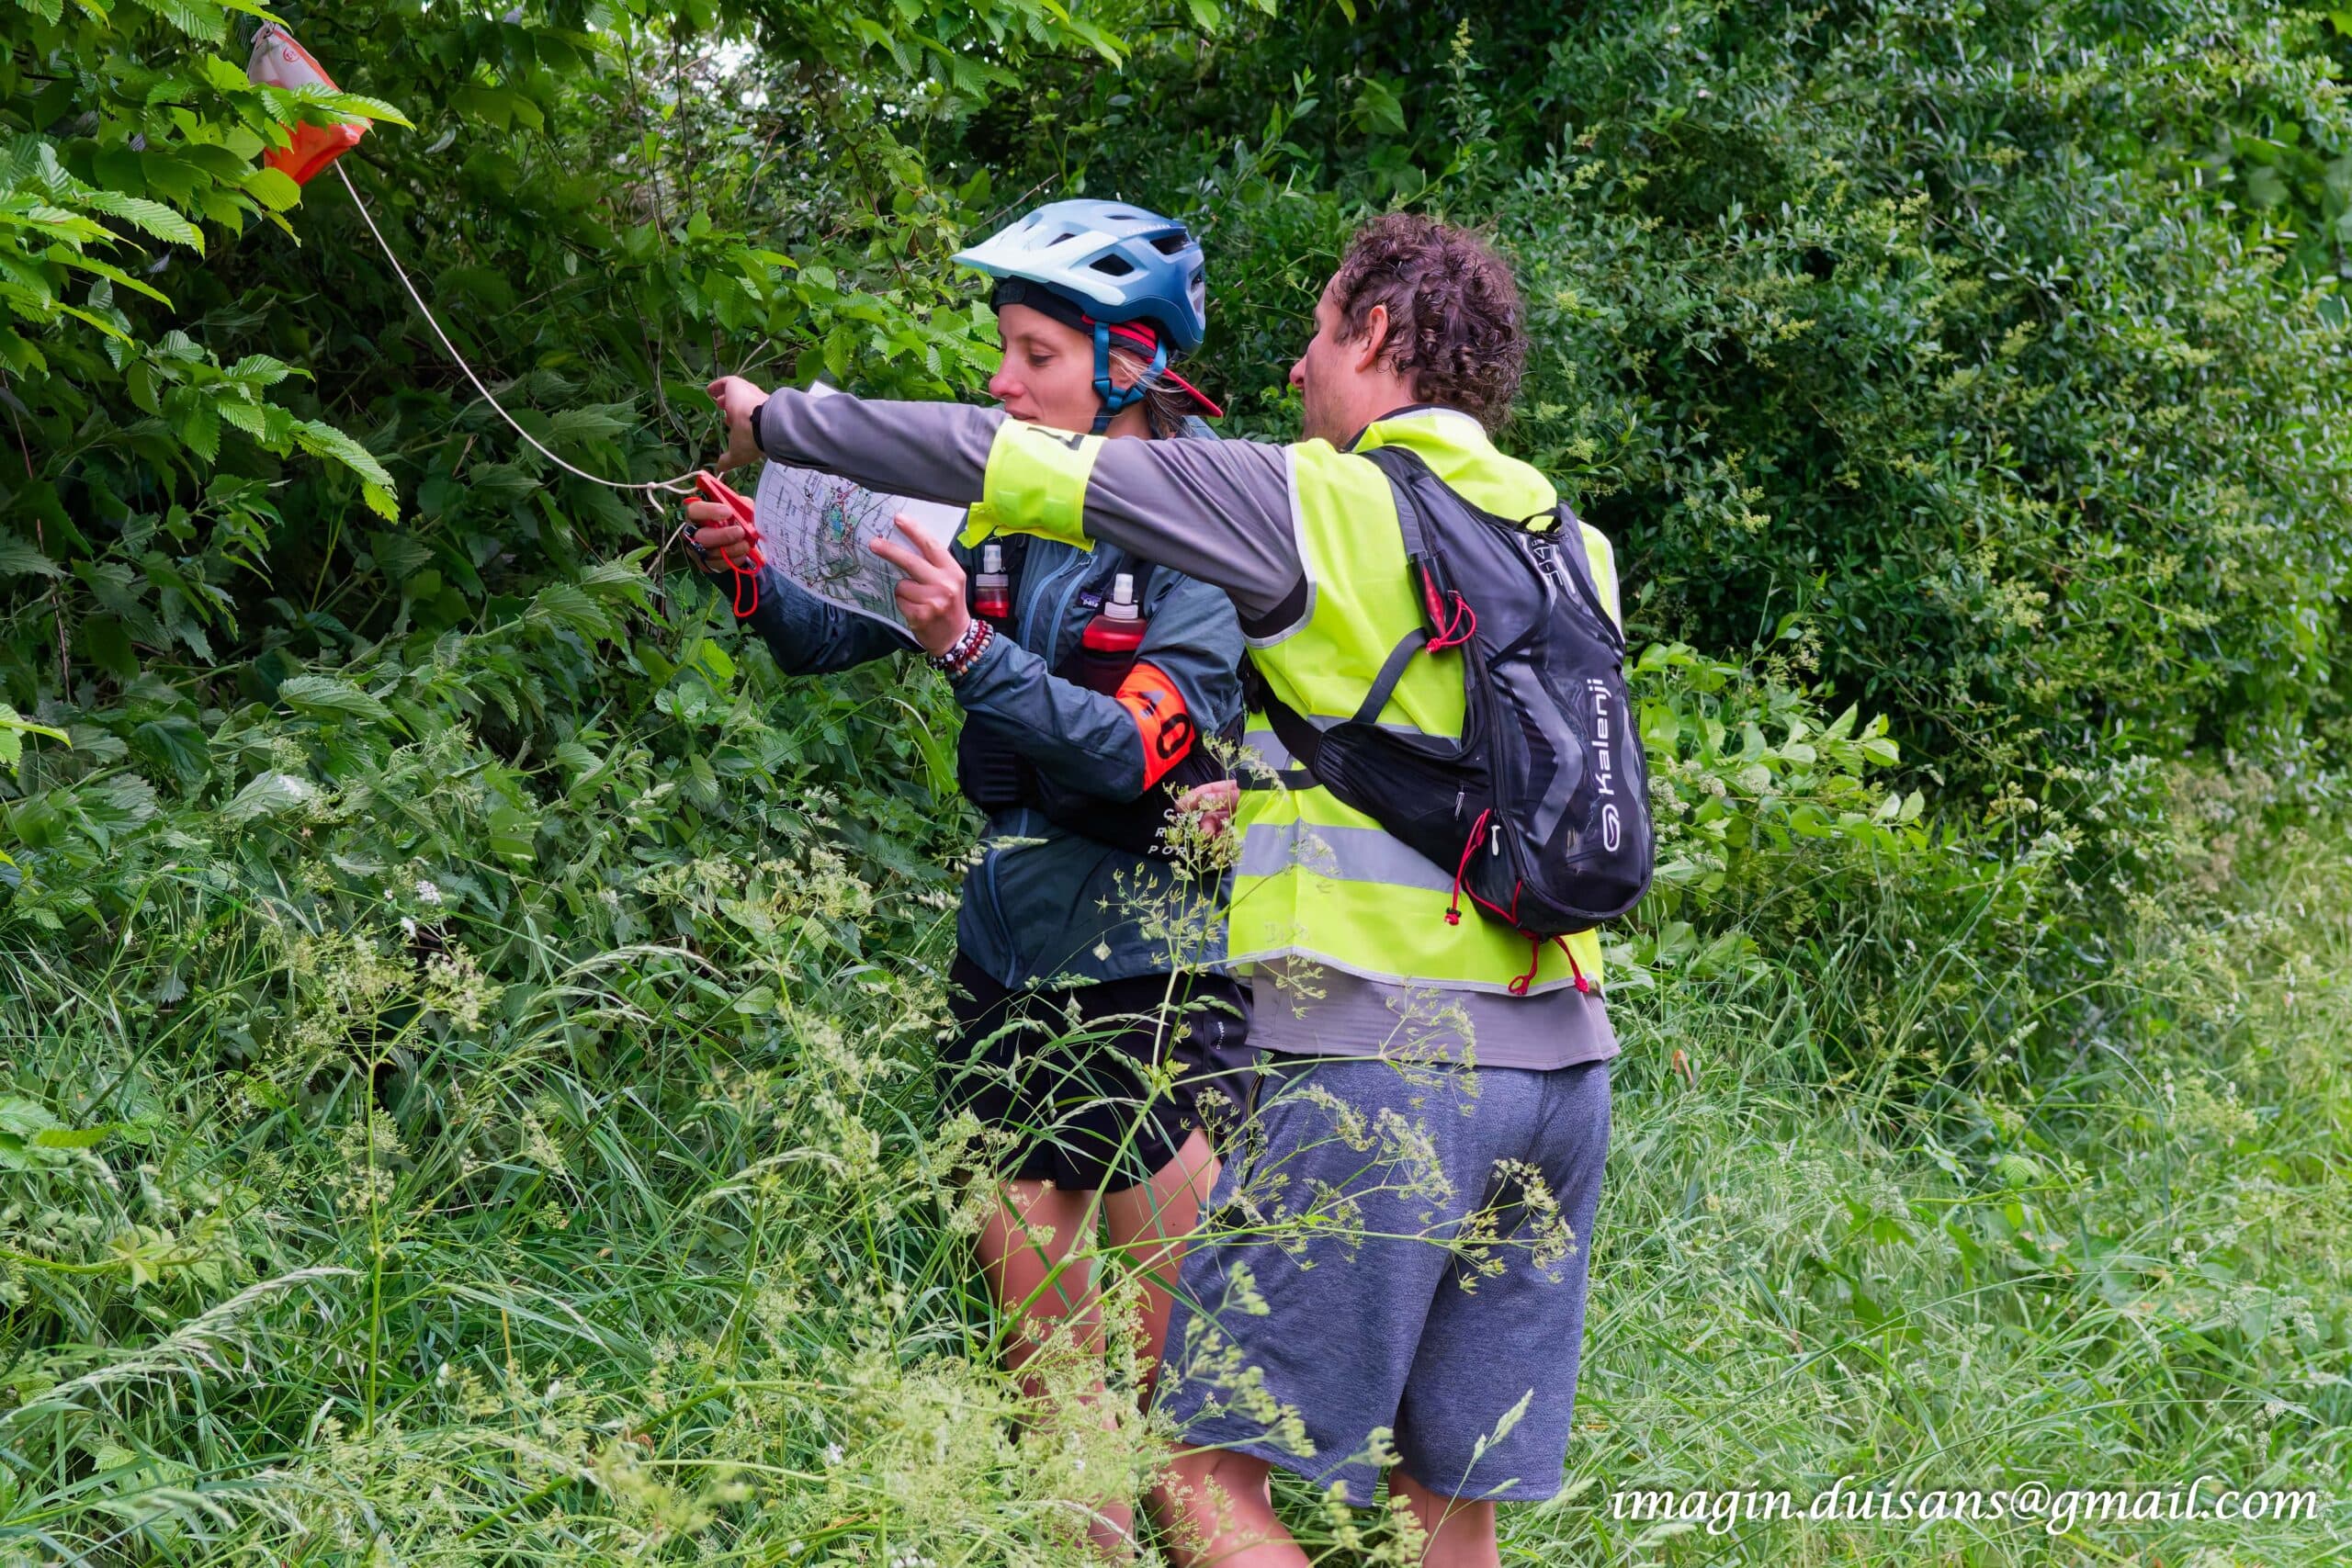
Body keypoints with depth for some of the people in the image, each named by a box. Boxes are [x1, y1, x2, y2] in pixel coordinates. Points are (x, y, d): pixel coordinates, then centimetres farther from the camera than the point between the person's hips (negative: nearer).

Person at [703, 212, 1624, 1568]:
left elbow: (1012, 465, -3)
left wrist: (780, 420, 9)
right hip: (1563, 1062, 7)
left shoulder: (1320, 505, -5)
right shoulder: (1573, 548, 13)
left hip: (1379, 1061, -7)